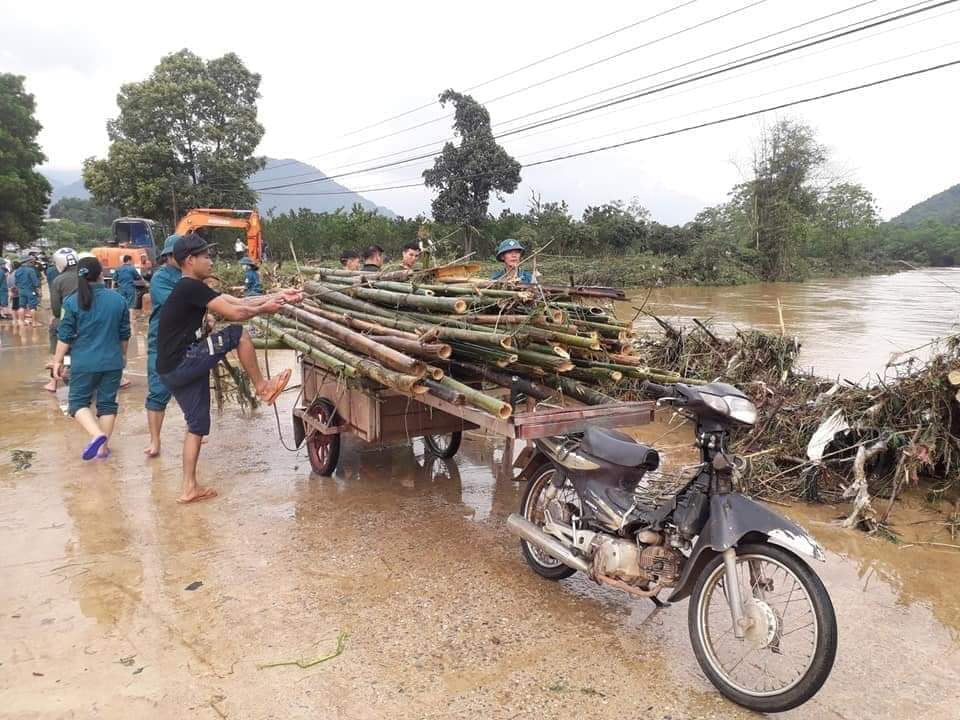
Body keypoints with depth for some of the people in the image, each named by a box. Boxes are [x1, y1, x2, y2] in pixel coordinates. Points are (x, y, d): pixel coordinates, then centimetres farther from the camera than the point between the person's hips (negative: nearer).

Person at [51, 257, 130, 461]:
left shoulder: (73, 302, -8)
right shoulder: (118, 299, 0)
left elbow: (65, 336, -6)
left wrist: (58, 361, 4)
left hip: (84, 362, -2)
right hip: (113, 361, 3)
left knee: (78, 402, 8)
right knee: (108, 402, 11)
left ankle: (97, 435, -15)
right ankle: (103, 446, 15)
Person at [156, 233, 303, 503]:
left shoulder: (191, 289, 16)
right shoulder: (191, 287, -15)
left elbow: (237, 301, 14)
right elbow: (235, 313, -18)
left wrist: (278, 296, 10)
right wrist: (264, 309, -1)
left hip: (175, 371, 10)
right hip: (181, 365, -10)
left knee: (197, 425, 13)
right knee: (238, 334, -9)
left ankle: (189, 488, 19)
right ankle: (262, 387, 4)